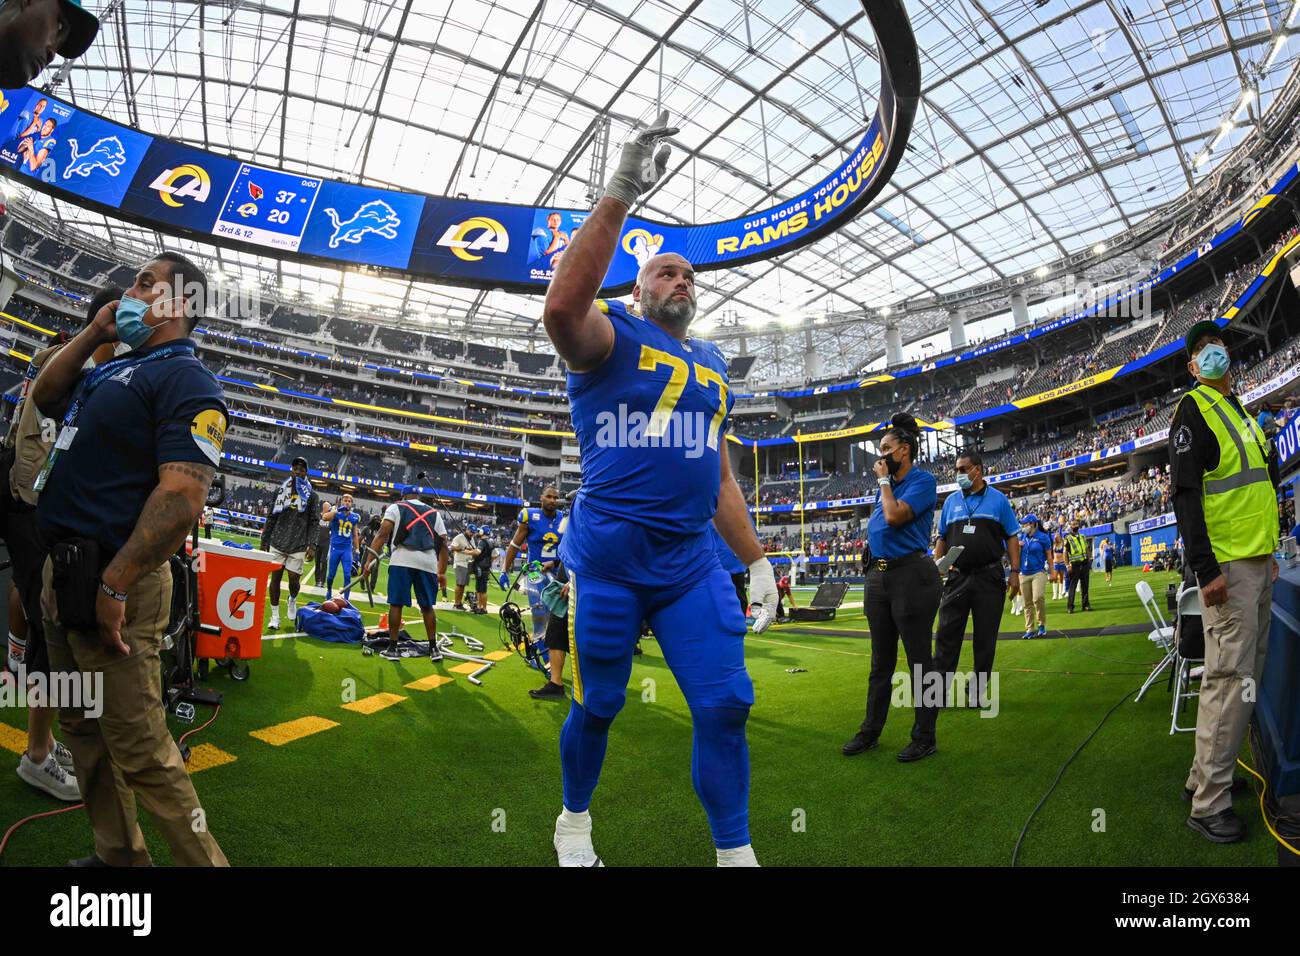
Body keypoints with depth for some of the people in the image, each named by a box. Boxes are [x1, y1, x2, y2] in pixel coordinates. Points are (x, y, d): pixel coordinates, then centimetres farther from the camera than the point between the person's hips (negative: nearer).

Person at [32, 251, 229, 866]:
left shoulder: (185, 379, -14)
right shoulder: (111, 369, 15)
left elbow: (183, 497, -23)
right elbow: (43, 395, 29)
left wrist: (114, 586, -23)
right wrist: (94, 332, 14)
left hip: (109, 584, -10)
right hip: (61, 573, 10)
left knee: (140, 751, -6)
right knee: (83, 729, 19)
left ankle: (202, 861, 6)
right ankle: (117, 856, 34)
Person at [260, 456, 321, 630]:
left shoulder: (312, 495, 3)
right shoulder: (280, 490, 9)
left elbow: (314, 522, 0)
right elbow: (271, 518, 12)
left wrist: (312, 545, -9)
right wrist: (264, 540, 9)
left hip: (298, 546, -2)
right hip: (277, 543, 2)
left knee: (294, 579, -2)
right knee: (275, 578, 3)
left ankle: (292, 600, 32)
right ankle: (275, 616, 13)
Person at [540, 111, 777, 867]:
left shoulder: (713, 365, 18)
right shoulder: (611, 336, -1)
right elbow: (562, 308, -27)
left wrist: (757, 559, 15)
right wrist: (620, 196, -29)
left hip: (693, 562, 5)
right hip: (609, 556, -5)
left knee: (726, 705, 1)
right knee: (598, 706, 9)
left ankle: (737, 854, 17)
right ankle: (575, 823, 37)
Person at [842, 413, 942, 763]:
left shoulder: (923, 480, -7)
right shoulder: (890, 486, 16)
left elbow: (895, 516, -19)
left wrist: (884, 480, -8)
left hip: (911, 576, -8)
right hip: (878, 576, 8)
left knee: (919, 661, 1)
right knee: (881, 661, 14)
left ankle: (924, 738, 12)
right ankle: (870, 732, 23)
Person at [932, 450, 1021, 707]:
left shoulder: (998, 499, 4)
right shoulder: (951, 501, 10)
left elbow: (1011, 538, 3)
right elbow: (942, 540, 13)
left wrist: (1015, 572, -4)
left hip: (989, 578, -2)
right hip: (957, 577, 2)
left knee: (985, 638, 6)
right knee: (947, 635, -2)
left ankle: (979, 692, 15)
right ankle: (939, 690, 2)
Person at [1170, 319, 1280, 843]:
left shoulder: (1239, 412, 20)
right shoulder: (1193, 410, -8)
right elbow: (1185, 493, -16)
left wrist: (1268, 552, 20)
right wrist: (1205, 569, -22)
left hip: (1259, 564, 9)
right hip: (1228, 566, -9)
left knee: (1248, 677, 11)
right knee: (1230, 678, -10)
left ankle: (1208, 776, 20)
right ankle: (1209, 803, -3)